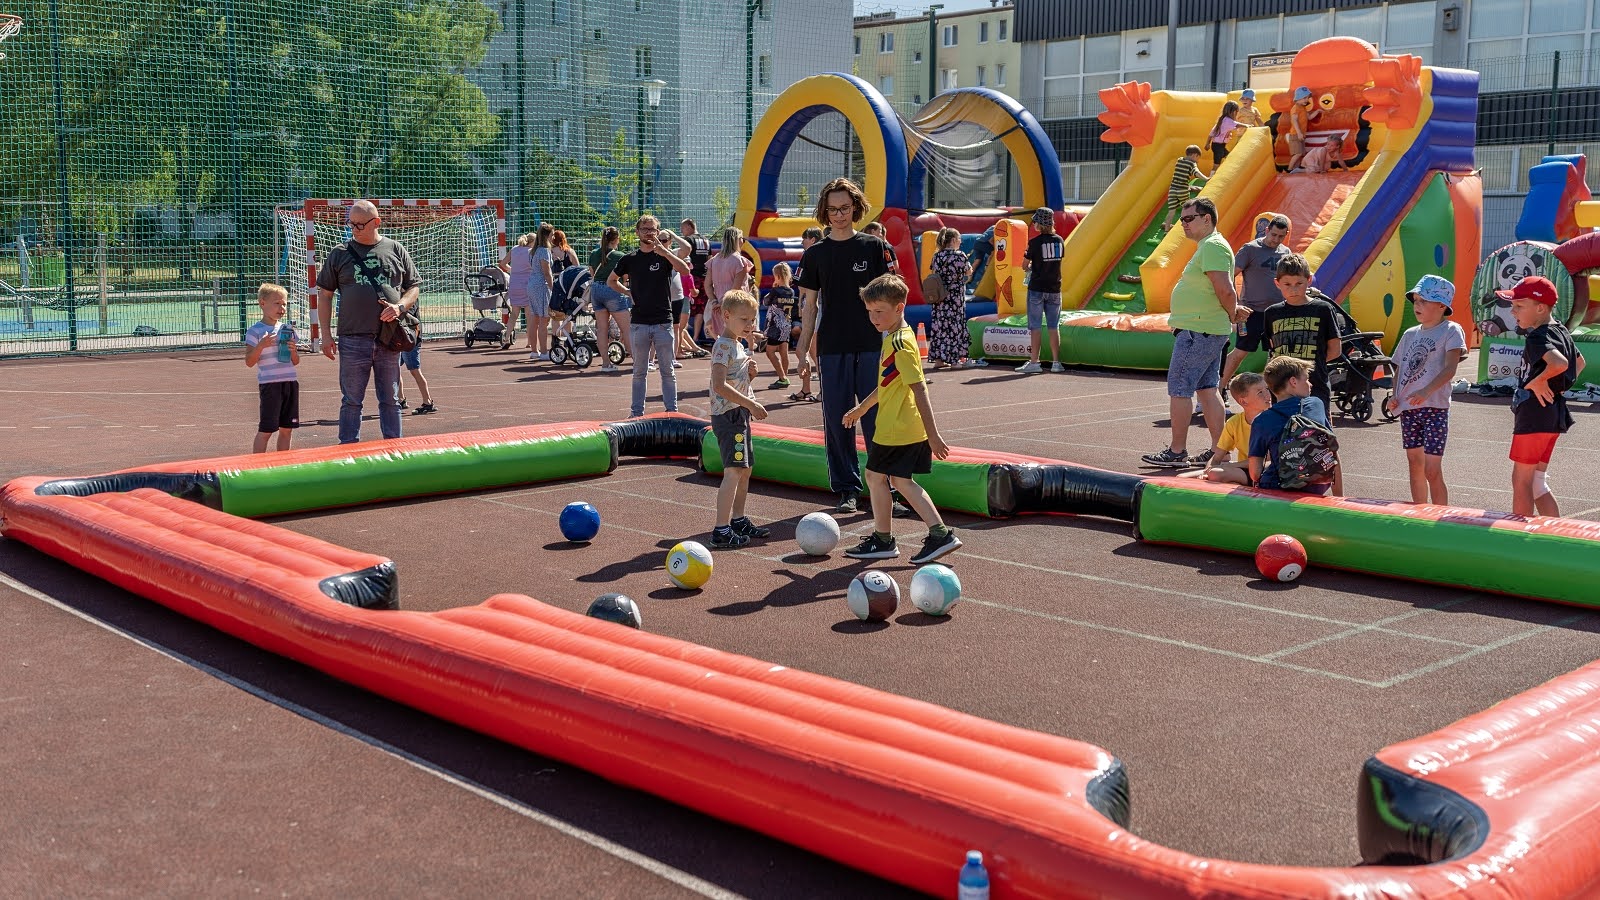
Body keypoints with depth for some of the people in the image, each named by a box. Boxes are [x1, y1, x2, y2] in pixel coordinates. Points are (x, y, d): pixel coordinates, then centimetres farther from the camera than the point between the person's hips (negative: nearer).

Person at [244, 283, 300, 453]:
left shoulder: (287, 329, 13)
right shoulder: (255, 331, -3)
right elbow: (249, 362, -6)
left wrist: (293, 350, -4)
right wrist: (261, 346, -20)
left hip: (290, 381, 6)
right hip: (269, 383, -5)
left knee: (287, 428, 9)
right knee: (266, 429, -5)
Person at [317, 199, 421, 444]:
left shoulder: (396, 250, 8)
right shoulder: (340, 253, 7)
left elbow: (414, 287, 12)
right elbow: (324, 295, 9)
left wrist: (399, 306, -9)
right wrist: (326, 335, 2)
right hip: (353, 340, -1)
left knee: (390, 400, 7)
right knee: (351, 401, 2)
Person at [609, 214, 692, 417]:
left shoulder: (664, 256, 1)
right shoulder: (630, 259, 7)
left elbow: (685, 270, -18)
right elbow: (611, 280, 20)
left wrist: (664, 251, -27)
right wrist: (628, 292, 4)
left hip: (663, 322, -2)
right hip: (639, 323, 2)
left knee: (667, 371, 2)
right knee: (639, 371, 8)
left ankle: (672, 410, 8)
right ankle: (637, 412, 14)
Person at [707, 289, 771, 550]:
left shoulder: (738, 345, 16)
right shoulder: (723, 346, -15)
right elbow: (719, 386, -25)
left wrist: (749, 371, 5)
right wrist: (751, 404, -24)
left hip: (740, 414, 10)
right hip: (728, 414, -10)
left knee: (745, 469, 17)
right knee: (733, 471, -15)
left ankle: (738, 520, 29)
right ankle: (721, 531, -18)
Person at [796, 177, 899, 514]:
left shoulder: (875, 247, 3)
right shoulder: (815, 254, 8)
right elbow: (809, 306, 9)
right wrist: (804, 353, 4)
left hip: (872, 347, -2)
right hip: (831, 349, 2)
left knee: (876, 420, -2)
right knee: (837, 422, 4)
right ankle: (847, 489, 13)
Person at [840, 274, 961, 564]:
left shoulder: (900, 344, -20)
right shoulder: (898, 338, 11)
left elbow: (920, 390, -23)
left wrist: (933, 434, -25)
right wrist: (862, 407, 33)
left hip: (896, 429, -10)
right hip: (911, 430, 10)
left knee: (875, 475, 5)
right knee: (900, 480, 15)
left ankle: (882, 540, 17)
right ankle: (940, 534, 11)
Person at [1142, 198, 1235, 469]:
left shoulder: (1213, 246, -16)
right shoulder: (1208, 246, 18)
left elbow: (1225, 290, -23)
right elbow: (1224, 291, 23)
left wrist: (1232, 316, -9)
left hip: (1197, 333, -11)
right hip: (1208, 332, 11)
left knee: (1179, 389, -5)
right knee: (1207, 389, 12)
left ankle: (1177, 453, 0)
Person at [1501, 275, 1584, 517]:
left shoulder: (1537, 338, -18)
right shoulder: (1559, 330, 12)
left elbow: (1559, 363, -37)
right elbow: (1579, 363, 27)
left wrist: (1538, 381, -21)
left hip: (1534, 415, -10)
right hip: (1553, 415, 10)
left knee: (1521, 481, 0)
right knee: (1536, 483, 15)